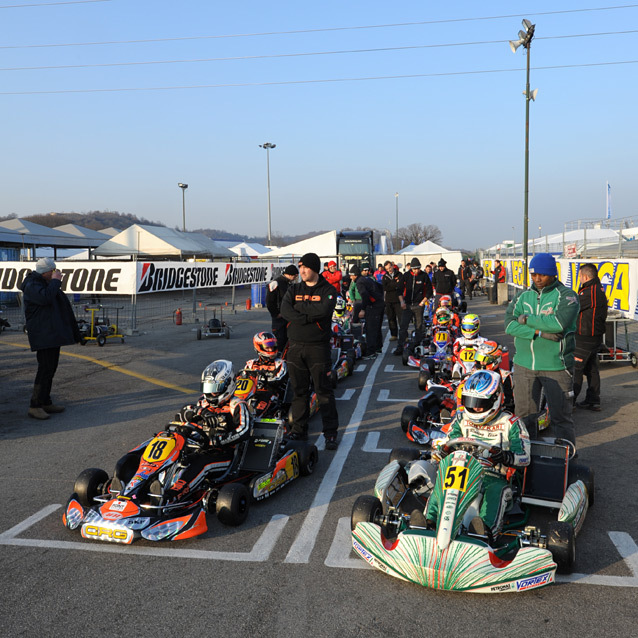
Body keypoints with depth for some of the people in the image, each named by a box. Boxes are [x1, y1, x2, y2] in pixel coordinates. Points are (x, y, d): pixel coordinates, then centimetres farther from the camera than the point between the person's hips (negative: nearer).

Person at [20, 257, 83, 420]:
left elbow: (61, 302, 26)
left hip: (54, 333, 10)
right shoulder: (32, 286, -10)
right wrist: (55, 281, -19)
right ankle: (34, 406, -8)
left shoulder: (47, 284, 20)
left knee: (50, 368, 12)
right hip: (43, 335, -10)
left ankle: (46, 403, 19)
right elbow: (45, 297, -29)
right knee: (45, 369, -13)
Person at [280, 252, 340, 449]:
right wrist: (309, 317, -16)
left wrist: (300, 306, -9)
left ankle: (331, 433, 7)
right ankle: (299, 431, 19)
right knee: (299, 391, 10)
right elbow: (284, 311, -6)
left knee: (324, 391, 0)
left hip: (318, 346, -3)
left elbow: (323, 310, -19)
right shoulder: (294, 289, 11)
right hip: (296, 346, 4)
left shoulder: (327, 290, 1)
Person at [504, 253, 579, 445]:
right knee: (524, 414, 12)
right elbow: (510, 324, -5)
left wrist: (528, 320, -10)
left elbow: (559, 323, -20)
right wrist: (538, 332, -18)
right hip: (524, 364, 4)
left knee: (560, 416, 3)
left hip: (556, 366, -4)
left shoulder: (566, 296, -2)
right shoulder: (523, 297, 10)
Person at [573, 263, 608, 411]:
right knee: (591, 369, 15)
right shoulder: (598, 289, 12)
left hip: (585, 338, -10)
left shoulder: (590, 292, -21)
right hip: (595, 337, 10)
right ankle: (593, 401, 21)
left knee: (575, 370, -3)